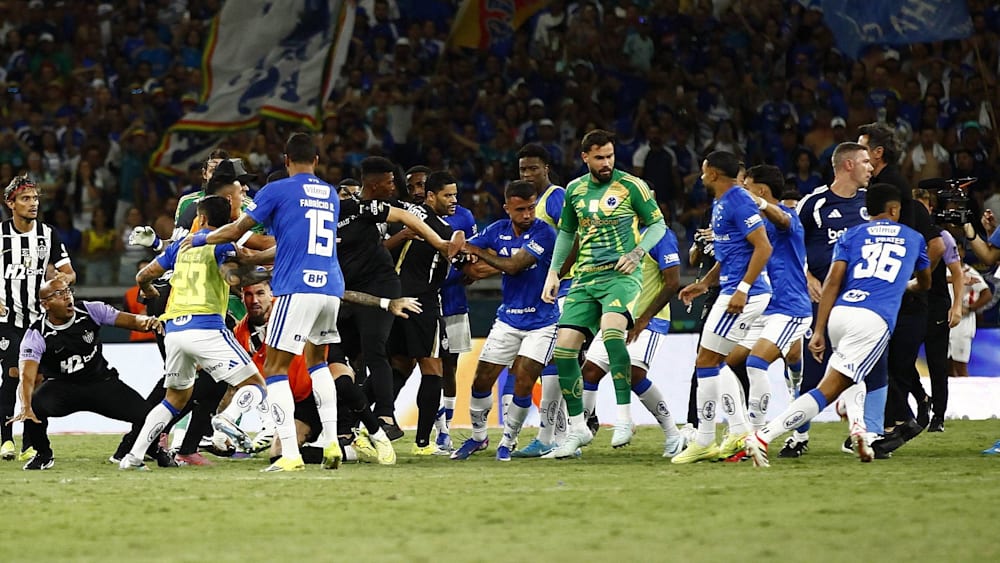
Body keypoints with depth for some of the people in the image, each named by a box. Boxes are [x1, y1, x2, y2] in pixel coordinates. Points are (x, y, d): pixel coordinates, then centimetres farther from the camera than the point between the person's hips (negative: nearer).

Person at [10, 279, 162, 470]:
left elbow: (130, 320, -10)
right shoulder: (36, 334, -17)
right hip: (62, 388, -2)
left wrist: (146, 321, -36)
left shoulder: (90, 311, -9)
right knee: (34, 406, -33)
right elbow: (27, 376, -29)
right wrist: (26, 407, -48)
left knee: (144, 413, -17)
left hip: (102, 382, 2)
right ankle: (43, 454, -1)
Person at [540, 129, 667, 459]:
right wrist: (553, 272, 17)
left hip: (621, 275, -5)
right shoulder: (574, 190, 11)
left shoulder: (631, 186, -2)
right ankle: (577, 428, 7)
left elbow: (658, 224, 3)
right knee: (563, 347, -5)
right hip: (585, 279, 5)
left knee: (611, 329, -32)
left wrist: (637, 253, -13)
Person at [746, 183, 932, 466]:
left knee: (852, 377, 30)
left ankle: (857, 425, -2)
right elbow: (925, 283, 41)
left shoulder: (852, 234, 20)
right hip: (875, 320, -3)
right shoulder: (914, 238, 23)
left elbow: (833, 280, 6)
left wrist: (819, 331, 4)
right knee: (827, 390, -8)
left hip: (840, 312, 3)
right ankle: (763, 437, -24)